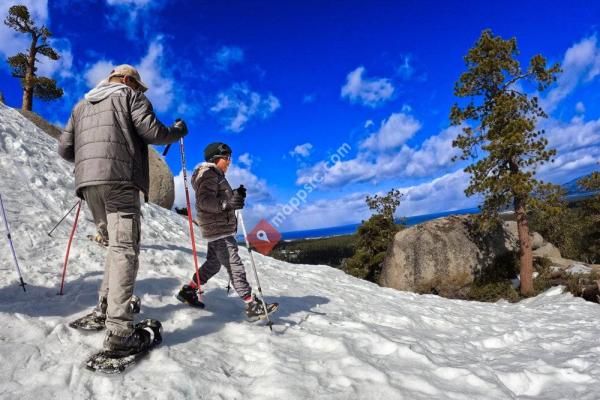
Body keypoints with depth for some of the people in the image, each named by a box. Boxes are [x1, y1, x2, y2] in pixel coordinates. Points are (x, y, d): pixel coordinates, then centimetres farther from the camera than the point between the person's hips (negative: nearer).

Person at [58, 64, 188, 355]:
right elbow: (151, 132, -3)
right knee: (124, 248, -13)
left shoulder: (81, 104, 29)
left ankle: (105, 308, 18)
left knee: (117, 244, 17)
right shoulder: (130, 95, 13)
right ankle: (119, 332, -21)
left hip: (87, 182, 7)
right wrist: (178, 131, 15)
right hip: (120, 178, -7)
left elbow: (65, 148, 22)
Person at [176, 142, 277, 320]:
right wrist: (227, 203, -41)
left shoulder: (216, 175, 21)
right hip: (218, 229, -11)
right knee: (235, 265, -12)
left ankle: (188, 291, 32)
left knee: (213, 263, 20)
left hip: (220, 229, 11)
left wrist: (235, 196, 5)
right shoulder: (208, 174, -11)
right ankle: (252, 305, -11)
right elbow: (205, 201, -25)